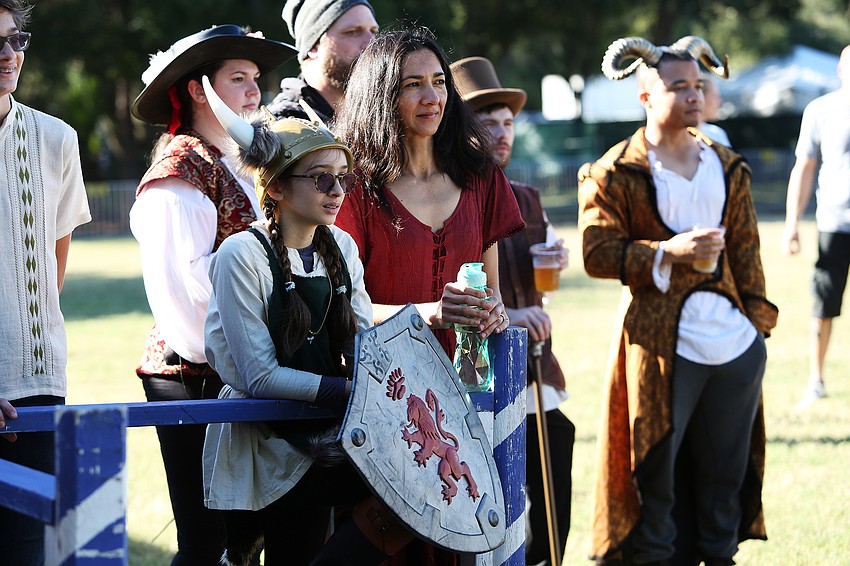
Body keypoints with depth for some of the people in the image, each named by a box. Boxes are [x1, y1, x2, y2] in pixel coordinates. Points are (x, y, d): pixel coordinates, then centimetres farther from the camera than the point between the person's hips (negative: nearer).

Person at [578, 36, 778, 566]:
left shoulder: (728, 166, 14)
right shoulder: (614, 173, -3)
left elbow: (746, 248, 16)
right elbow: (598, 252, -9)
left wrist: (759, 314, 9)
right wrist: (669, 252, -19)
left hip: (737, 342, 5)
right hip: (663, 342, -5)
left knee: (727, 463, 11)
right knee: (655, 467, 0)